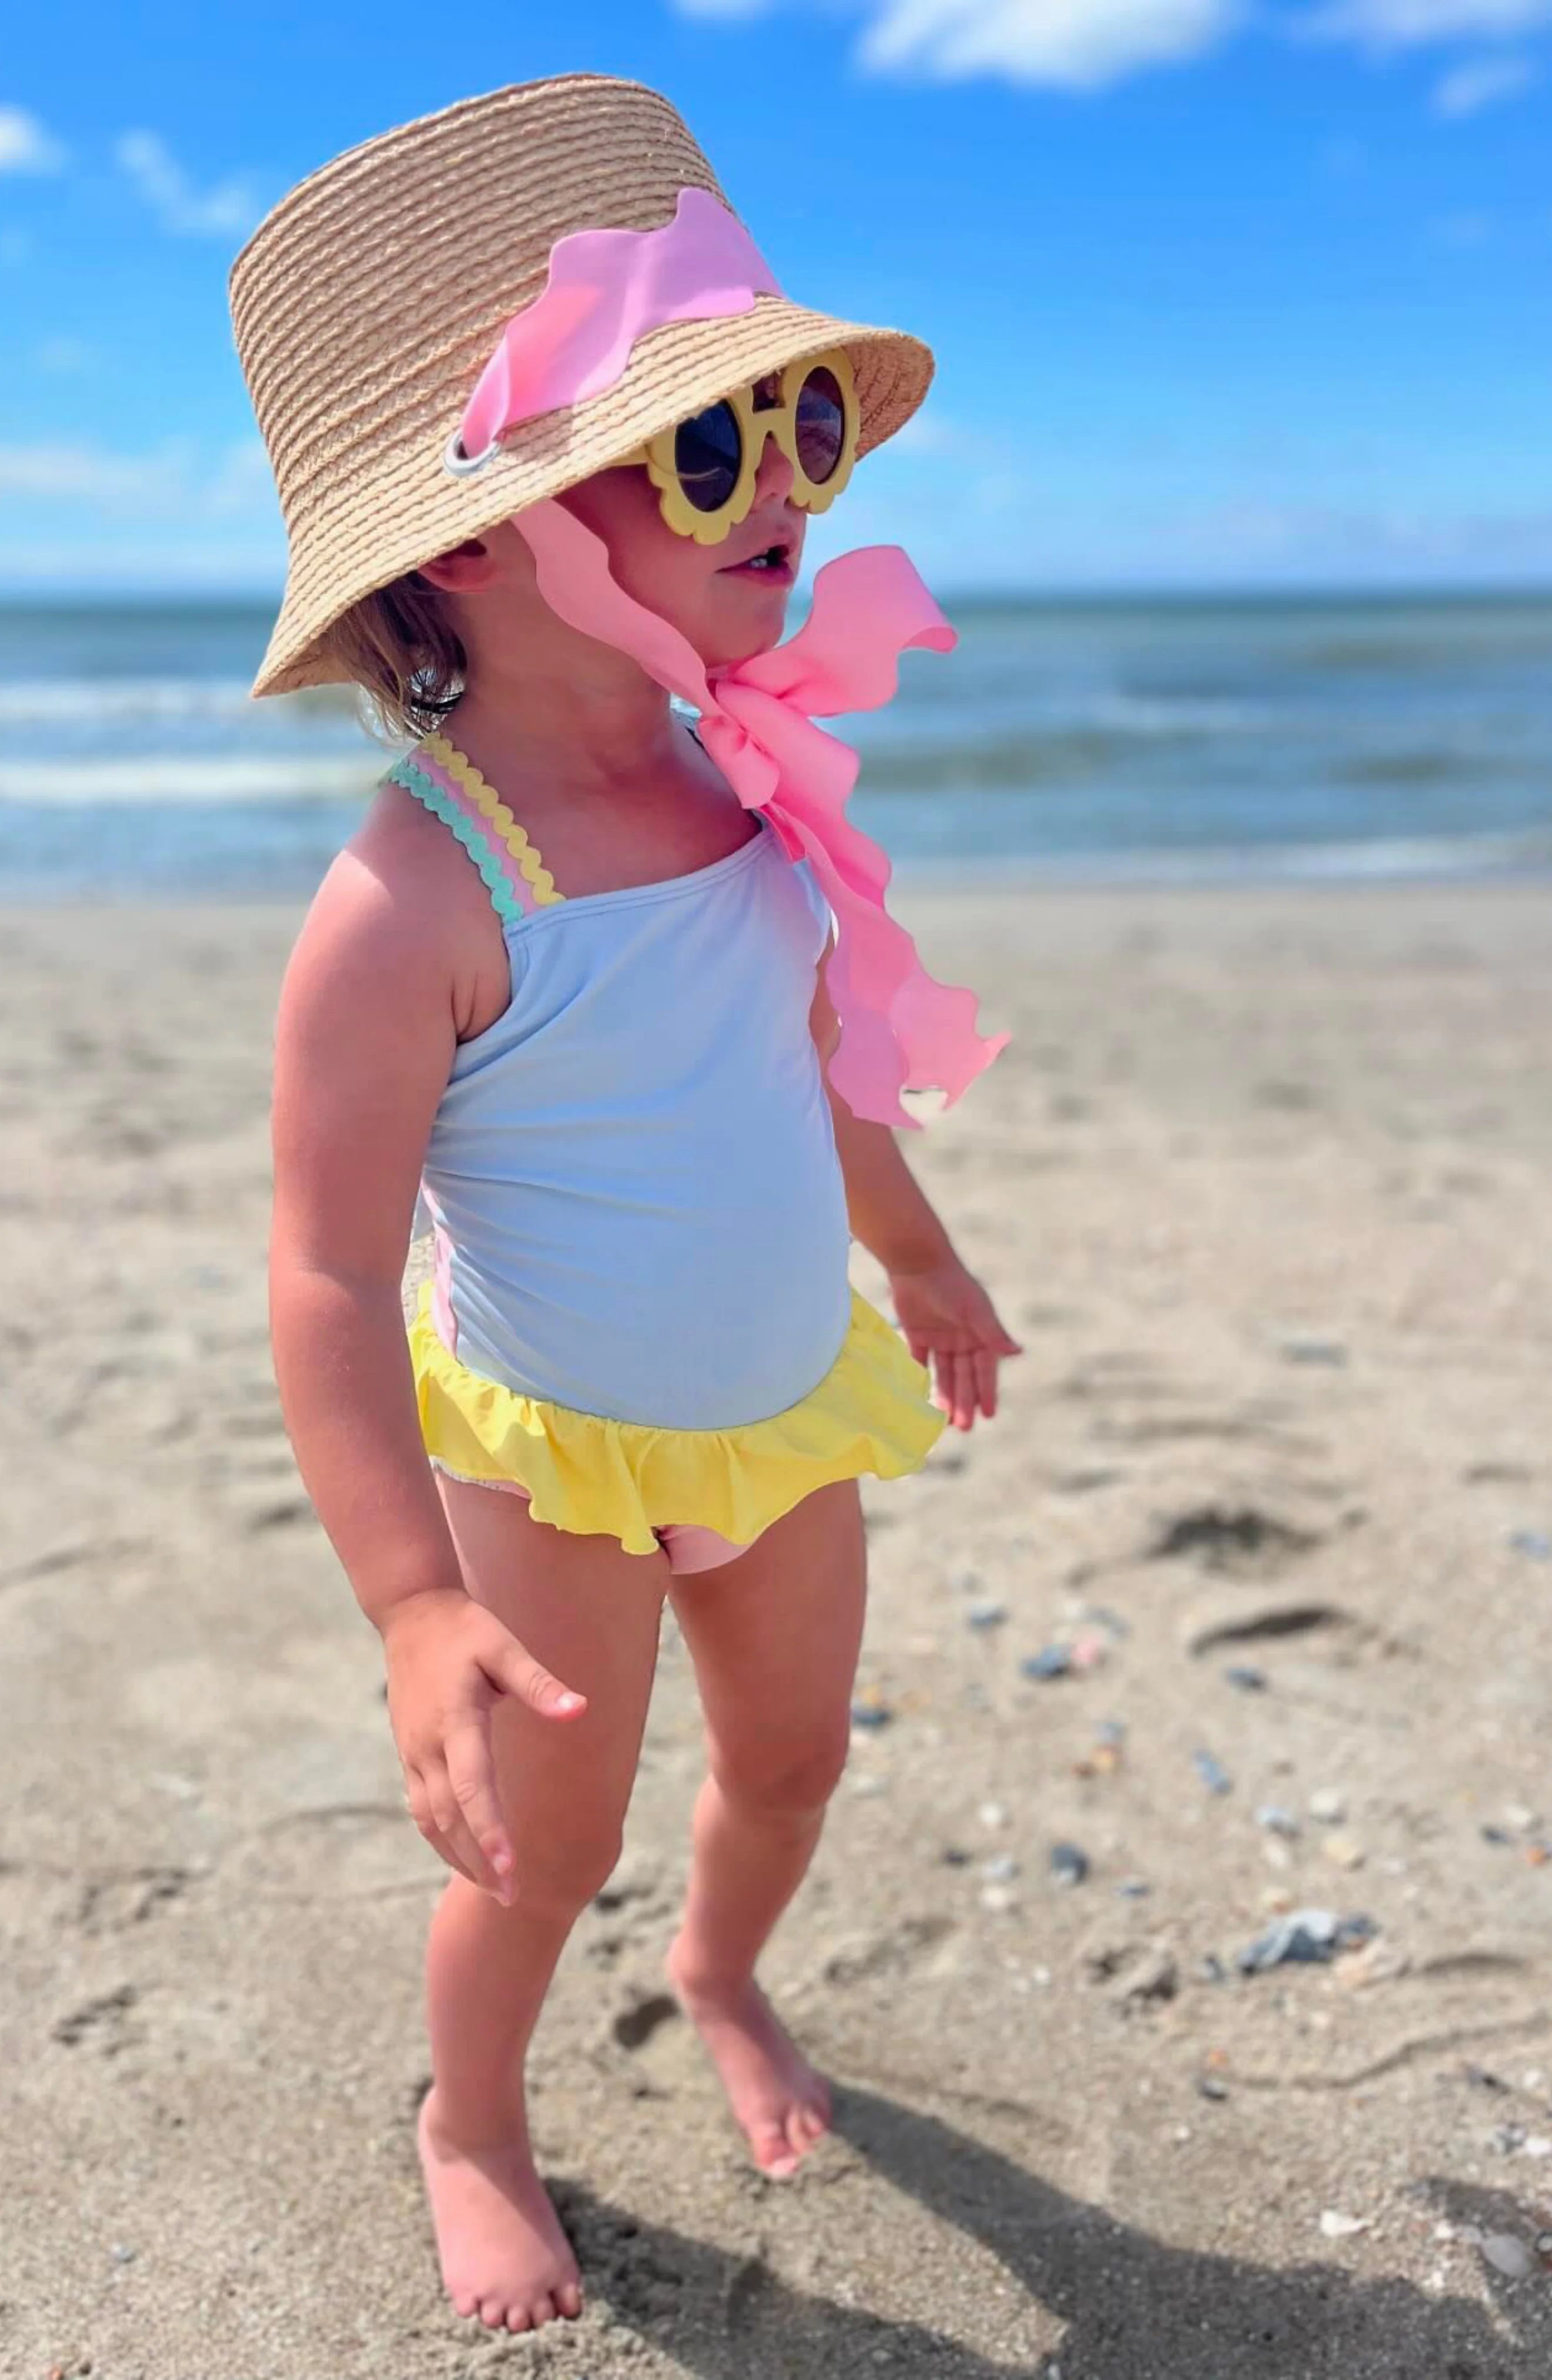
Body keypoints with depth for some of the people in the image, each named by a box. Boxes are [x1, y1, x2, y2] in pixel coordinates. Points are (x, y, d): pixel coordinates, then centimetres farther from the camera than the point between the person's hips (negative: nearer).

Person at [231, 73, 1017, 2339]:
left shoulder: (756, 791, -7)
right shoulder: (417, 901, -30)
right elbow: (329, 1272, -28)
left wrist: (919, 1255, 22)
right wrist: (413, 1604, -35)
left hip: (788, 1407, 6)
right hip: (547, 1453, -6)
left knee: (793, 1756, 22)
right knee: (548, 1839, 10)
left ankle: (724, 1974, 56)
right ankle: (474, 2126, 43)